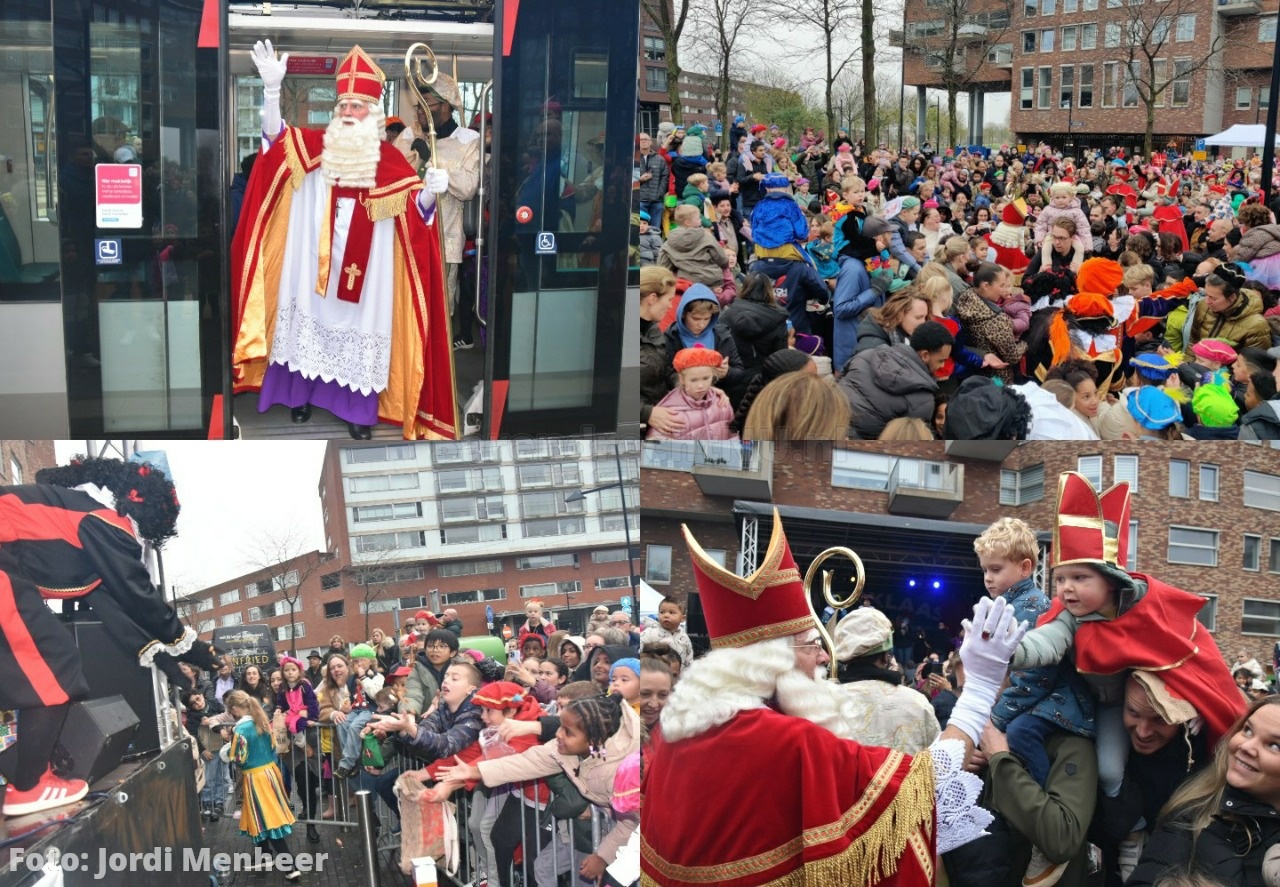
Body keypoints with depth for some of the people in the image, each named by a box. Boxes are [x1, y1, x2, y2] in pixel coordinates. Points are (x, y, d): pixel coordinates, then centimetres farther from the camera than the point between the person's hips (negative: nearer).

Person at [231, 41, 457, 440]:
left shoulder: (389, 160, -3)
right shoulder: (316, 146, 1)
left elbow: (416, 210, -6)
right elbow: (275, 135, -13)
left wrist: (429, 190, -30)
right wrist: (272, 89, -29)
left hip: (364, 270, -1)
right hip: (315, 263, 2)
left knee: (359, 328, 2)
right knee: (311, 319, 8)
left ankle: (359, 409, 11)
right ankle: (302, 392, 22)